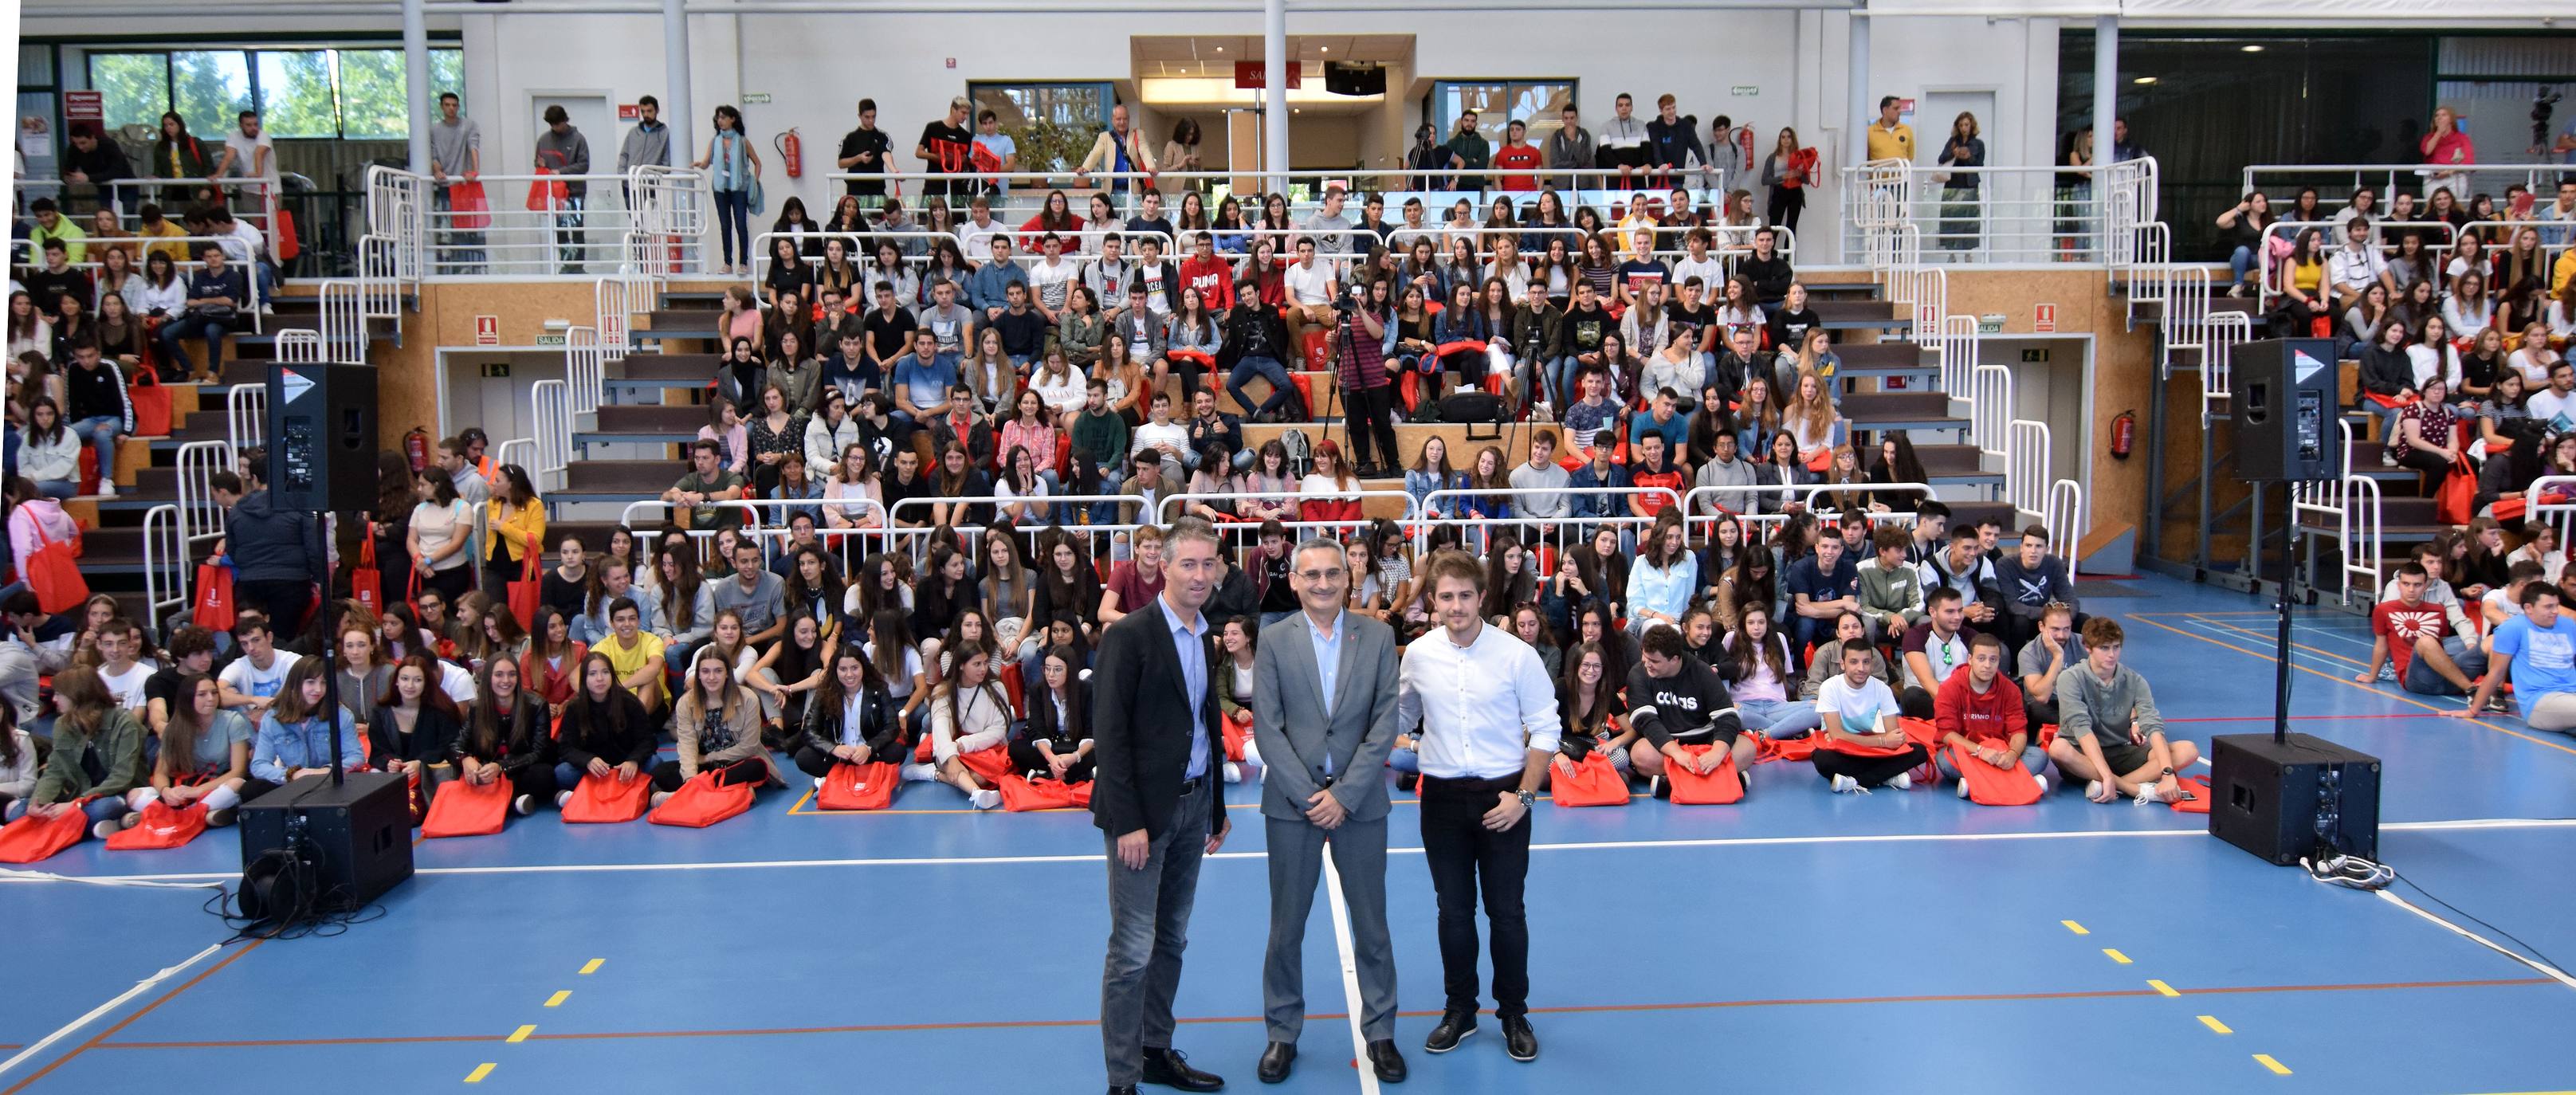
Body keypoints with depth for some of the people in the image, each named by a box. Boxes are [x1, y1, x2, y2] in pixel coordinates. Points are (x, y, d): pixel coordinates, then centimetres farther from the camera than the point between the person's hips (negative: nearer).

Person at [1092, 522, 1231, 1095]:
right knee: (1133, 950, -3)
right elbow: (1110, 734, -15)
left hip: (1193, 804, 7)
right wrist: (1127, 822, -18)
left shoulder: (1205, 639, 11)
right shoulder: (1128, 635, -12)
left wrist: (1217, 806, 16)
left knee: (1171, 940, 15)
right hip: (1145, 808, -7)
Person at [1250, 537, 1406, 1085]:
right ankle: (1282, 1034, 21)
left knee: (1372, 926, 8)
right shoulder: (1274, 640, -1)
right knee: (1286, 927, 7)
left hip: (1358, 802, 1)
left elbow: (1385, 722, -3)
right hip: (1292, 802, 0)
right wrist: (1308, 796, -11)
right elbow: (1268, 728, -4)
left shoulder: (1378, 636, 1)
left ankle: (1380, 1033, 22)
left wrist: (1345, 794, -10)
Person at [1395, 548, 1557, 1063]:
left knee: (1506, 912, 5)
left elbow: (1545, 729, -4)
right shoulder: (1417, 655, -2)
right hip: (1442, 796, 2)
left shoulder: (1517, 654, -10)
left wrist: (1523, 795, -9)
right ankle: (1459, 1010, 26)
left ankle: (1514, 1015, 21)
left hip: (1502, 797, -2)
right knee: (1453, 910, 11)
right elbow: (1400, 718, 15)